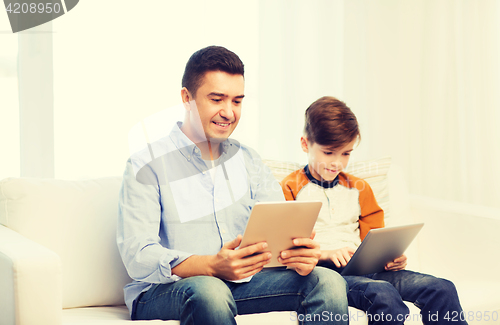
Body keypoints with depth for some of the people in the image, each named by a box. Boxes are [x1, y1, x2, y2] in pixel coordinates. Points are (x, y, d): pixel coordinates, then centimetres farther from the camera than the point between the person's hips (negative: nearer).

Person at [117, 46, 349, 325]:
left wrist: (302, 252, -20)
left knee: (329, 282, -18)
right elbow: (137, 257, -14)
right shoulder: (147, 165, -3)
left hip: (241, 283, 5)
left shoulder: (248, 160, 16)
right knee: (209, 291, -39)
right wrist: (213, 266, -32)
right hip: (162, 292, -5)